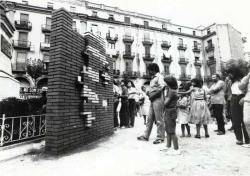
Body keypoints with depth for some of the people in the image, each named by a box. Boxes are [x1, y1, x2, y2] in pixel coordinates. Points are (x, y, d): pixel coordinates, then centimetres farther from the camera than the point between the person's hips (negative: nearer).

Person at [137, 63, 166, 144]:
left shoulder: (159, 77, -7)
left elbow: (161, 88, -19)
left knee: (159, 120, -1)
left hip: (158, 100, -9)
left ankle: (160, 137, 10)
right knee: (150, 119, 11)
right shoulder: (153, 78, 20)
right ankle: (146, 136, 18)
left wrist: (152, 95, -15)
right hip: (152, 101, 9)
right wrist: (149, 92, 6)